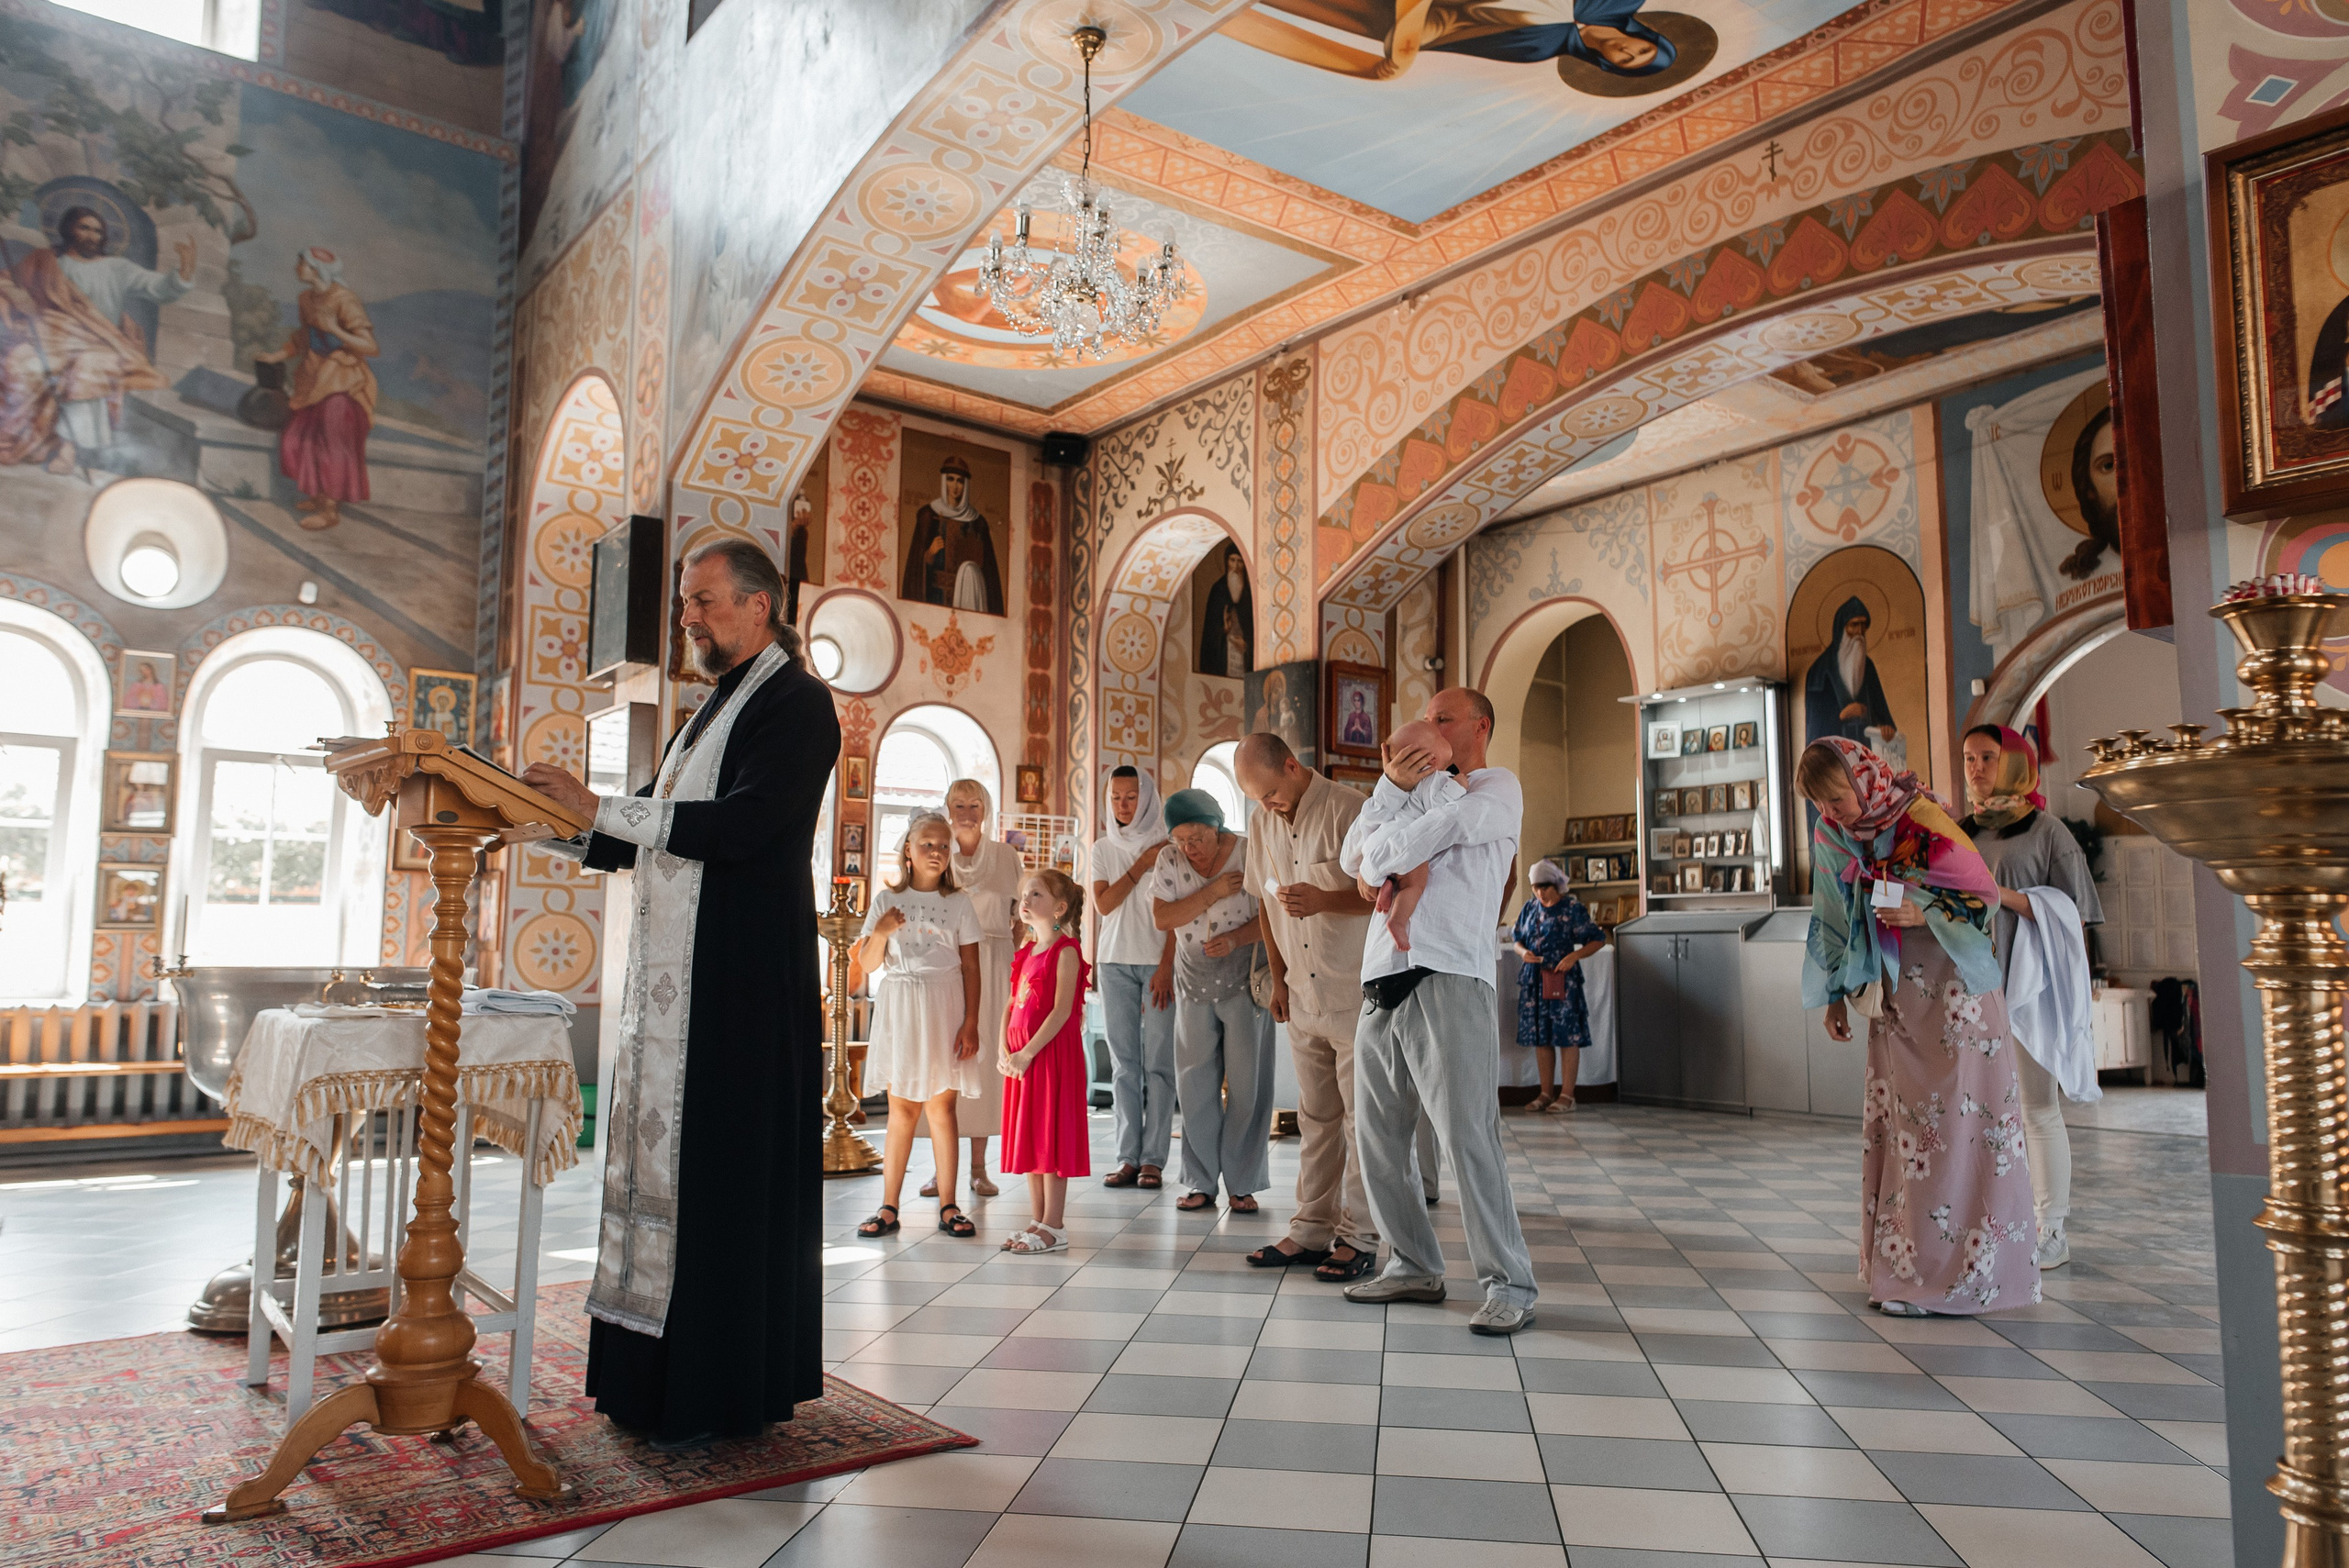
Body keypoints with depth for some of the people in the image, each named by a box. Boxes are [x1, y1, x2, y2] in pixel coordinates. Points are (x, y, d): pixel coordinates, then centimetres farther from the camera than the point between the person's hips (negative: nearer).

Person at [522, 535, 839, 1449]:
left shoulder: (794, 702, -7)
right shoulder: (717, 708, 21)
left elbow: (743, 825, -22)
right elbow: (636, 840, 23)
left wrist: (600, 806, -19)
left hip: (741, 987, -9)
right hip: (675, 983, 9)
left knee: (727, 1174, -5)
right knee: (661, 1160, 11)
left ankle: (728, 1392, 6)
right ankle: (658, 1376, 21)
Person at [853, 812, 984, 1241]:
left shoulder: (958, 902, 4)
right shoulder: (887, 900, 6)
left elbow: (971, 967, 2)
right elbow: (868, 964, 5)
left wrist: (971, 1022, -5)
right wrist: (880, 932, -14)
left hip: (945, 1010, -1)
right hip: (899, 1008, 1)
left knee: (942, 1107, 0)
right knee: (901, 1108, 3)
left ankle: (948, 1206, 7)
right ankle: (888, 1207, 10)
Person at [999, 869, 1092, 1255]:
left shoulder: (1066, 951, -10)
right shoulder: (1027, 953, 14)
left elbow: (1062, 1010, -17)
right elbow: (1012, 1005, 14)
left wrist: (1027, 1053, -20)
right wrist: (1004, 1049, 1)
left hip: (1053, 1053, -8)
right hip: (1020, 1057, 8)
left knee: (1051, 1138, -4)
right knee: (1027, 1138, 11)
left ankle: (1054, 1227, 3)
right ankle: (1039, 1221, 20)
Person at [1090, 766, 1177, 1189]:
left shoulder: (1167, 845, 1)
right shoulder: (1103, 848, 12)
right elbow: (1104, 904, 1)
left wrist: (1167, 966, -11)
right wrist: (1140, 866, -7)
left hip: (1158, 962, -3)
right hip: (1115, 962, 3)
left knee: (1158, 1062, -5)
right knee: (1124, 1063, 2)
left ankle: (1153, 1159, -2)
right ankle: (1128, 1157, 5)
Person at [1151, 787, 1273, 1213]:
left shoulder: (1250, 854, -10)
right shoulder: (1170, 860, 0)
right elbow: (1162, 917, -8)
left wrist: (1235, 939, -25)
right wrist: (1213, 893, -17)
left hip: (1245, 982, -3)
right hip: (1194, 985, 3)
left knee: (1247, 1086, -1)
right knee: (1195, 1086, 5)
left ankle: (1243, 1185, 9)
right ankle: (1201, 1183, 14)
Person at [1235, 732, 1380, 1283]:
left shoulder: (1347, 809, -12)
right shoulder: (1264, 824, 9)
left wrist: (1324, 900, -29)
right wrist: (1278, 978, 16)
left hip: (1356, 992, -6)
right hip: (1302, 998, 6)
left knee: (1362, 1117, 0)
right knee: (1315, 1117, 12)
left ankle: (1358, 1238, 7)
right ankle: (1311, 1232, 19)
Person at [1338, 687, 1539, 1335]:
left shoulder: (1497, 789, 8)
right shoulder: (1415, 794, 29)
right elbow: (1353, 859, 12)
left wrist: (1379, 858, 8)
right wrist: (1392, 787, 1)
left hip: (1448, 982, -7)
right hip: (1383, 986, 7)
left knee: (1468, 1137, -10)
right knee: (1378, 1138, 9)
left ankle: (1509, 1285, -1)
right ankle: (1414, 1267, 22)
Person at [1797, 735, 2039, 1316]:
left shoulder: (1921, 817, -14)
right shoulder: (1832, 836, 3)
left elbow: (1982, 893, -8)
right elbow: (1833, 920, 12)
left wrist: (1923, 914, -25)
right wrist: (1835, 997, 13)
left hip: (1950, 989, -6)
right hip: (1893, 994, 6)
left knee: (1954, 1120, -5)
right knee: (1896, 1120, 7)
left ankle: (1958, 1269, 1)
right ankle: (1905, 1260, 14)